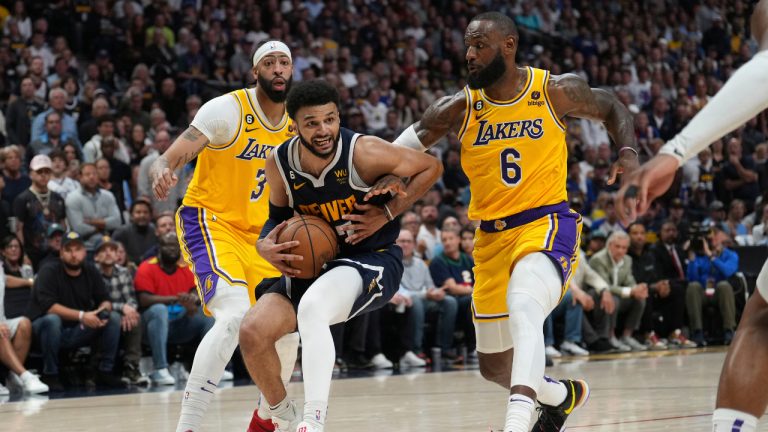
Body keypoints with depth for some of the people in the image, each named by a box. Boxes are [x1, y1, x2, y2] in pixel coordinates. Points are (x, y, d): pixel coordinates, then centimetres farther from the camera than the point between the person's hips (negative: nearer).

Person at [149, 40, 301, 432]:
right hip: (209, 222, -7)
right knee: (235, 316, -29)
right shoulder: (229, 110, -15)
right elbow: (169, 159, -21)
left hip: (256, 235, 7)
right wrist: (161, 172, -45)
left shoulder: (294, 126, 4)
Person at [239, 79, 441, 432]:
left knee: (311, 309, -36)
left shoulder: (363, 152, -20)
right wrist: (265, 246, -9)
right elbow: (279, 214, 13)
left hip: (371, 260, -6)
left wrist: (387, 214, -15)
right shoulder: (279, 164, -7)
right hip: (311, 264, 6)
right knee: (253, 332, -12)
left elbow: (431, 167, -6)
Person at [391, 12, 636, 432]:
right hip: (492, 236, 4)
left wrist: (628, 152, -5)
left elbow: (610, 107, 13)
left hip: (547, 223, -4)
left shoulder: (555, 90, -6)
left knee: (523, 306, -37)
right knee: (494, 367, 14)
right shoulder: (459, 107, -4)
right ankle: (563, 395, 45)